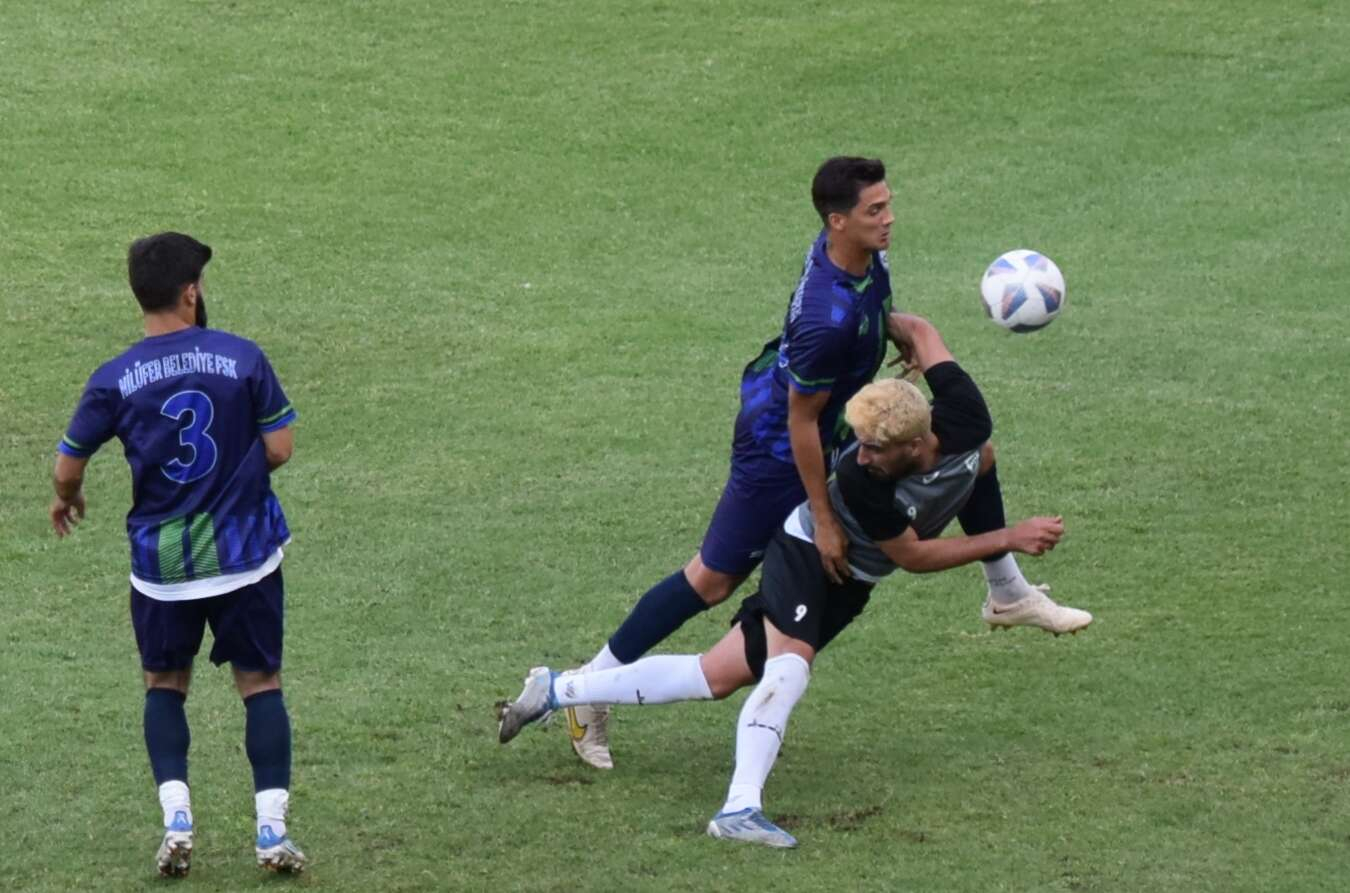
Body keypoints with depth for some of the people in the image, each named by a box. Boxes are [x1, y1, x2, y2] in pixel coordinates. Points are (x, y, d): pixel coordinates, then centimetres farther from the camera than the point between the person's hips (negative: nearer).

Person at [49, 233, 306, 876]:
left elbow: (68, 468, -2)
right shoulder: (243, 358, -9)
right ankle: (272, 827, 5)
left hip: (161, 559, 0)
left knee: (164, 685, 19)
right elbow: (279, 448, -5)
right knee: (260, 683, 12)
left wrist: (66, 501, 21)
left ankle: (176, 821, 5)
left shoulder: (113, 380, -8)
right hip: (245, 554, 0)